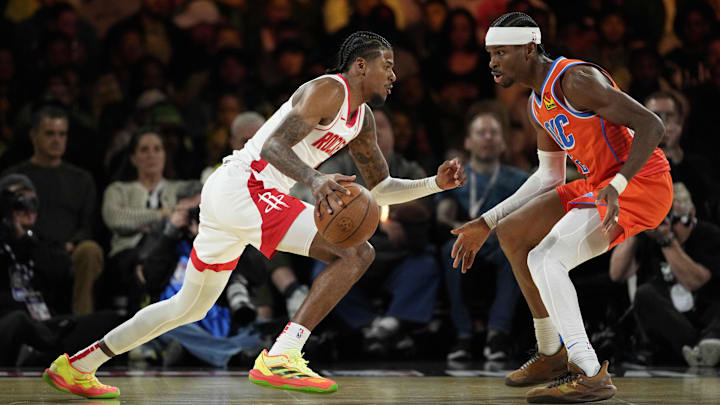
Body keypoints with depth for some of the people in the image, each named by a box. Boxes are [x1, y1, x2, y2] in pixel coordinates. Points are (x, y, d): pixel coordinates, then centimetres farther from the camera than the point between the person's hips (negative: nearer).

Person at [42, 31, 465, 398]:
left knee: (190, 306, 23)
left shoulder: (362, 118, 19)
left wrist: (435, 184, 13)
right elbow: (274, 146, -22)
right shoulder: (328, 90, -10)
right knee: (357, 252, -18)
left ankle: (76, 365, 31)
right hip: (242, 188, -10)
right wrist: (315, 179, -39)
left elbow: (380, 189, 26)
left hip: (227, 196, 10)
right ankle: (280, 358, -25)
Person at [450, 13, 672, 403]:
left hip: (641, 184, -10)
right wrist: (485, 224, 20)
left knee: (546, 259, -23)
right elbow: (549, 177, 23)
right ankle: (552, 354, 19)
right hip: (600, 184, 10)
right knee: (512, 233, 12)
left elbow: (651, 126, -23)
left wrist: (616, 187, -35)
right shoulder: (538, 104, 12)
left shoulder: (576, 80, -19)